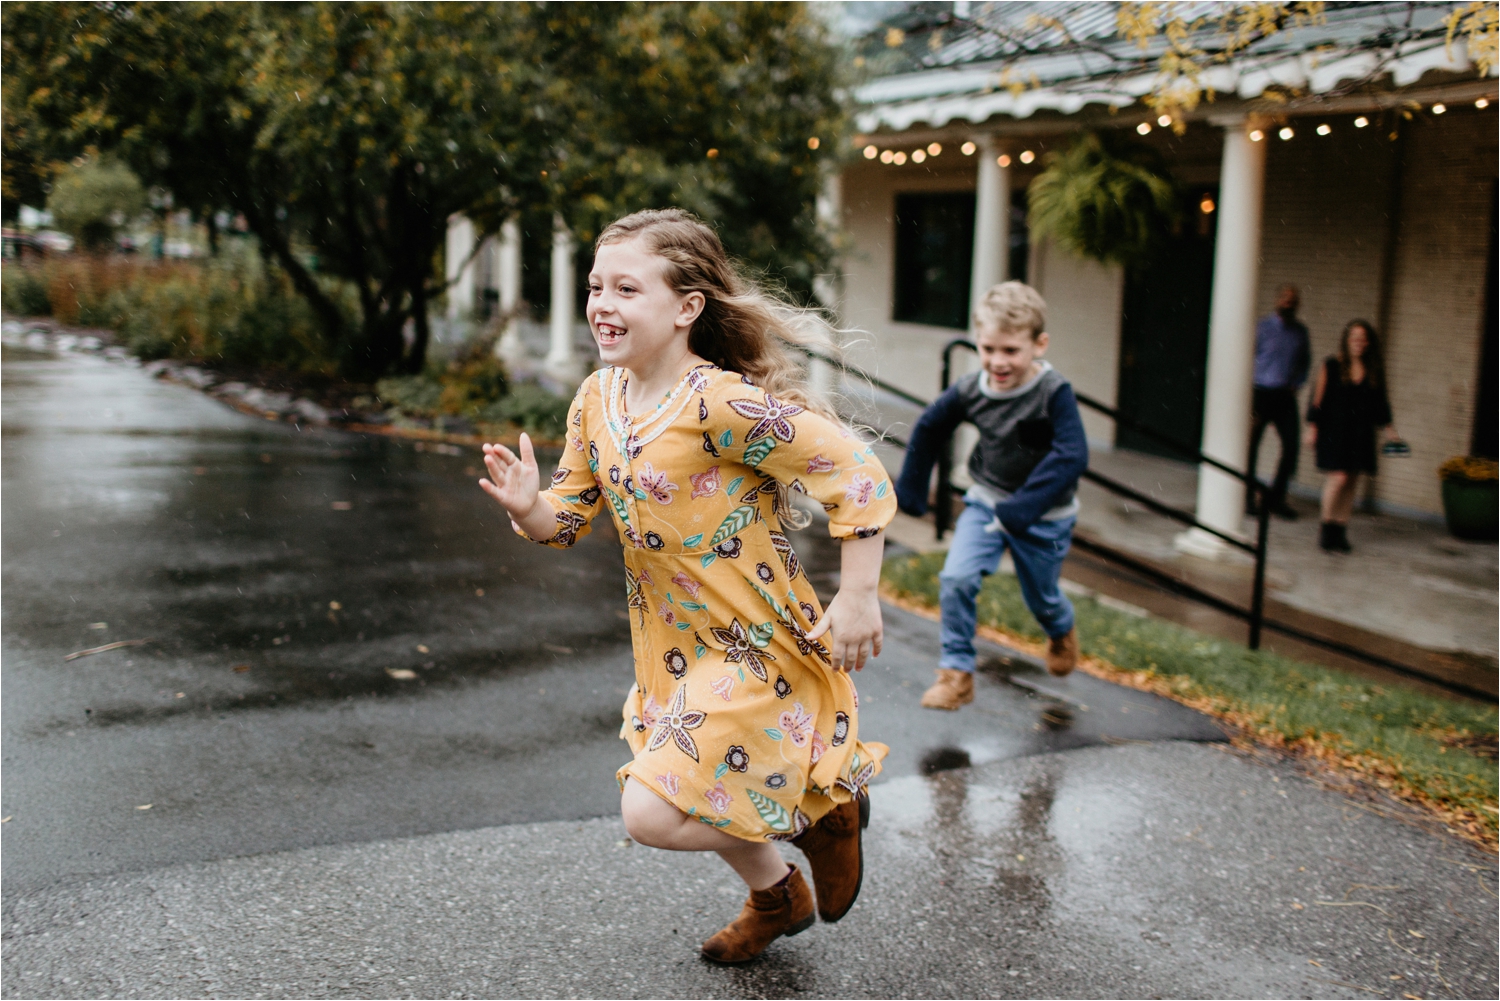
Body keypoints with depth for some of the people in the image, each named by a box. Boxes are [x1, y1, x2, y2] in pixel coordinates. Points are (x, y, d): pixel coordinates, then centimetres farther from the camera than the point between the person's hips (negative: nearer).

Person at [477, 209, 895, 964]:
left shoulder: (718, 403, -27)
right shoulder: (597, 400, -3)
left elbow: (858, 472, -25)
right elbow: (570, 517, 5)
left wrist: (858, 598, -22)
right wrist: (528, 509, -18)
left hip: (759, 647, -8)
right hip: (673, 644, 8)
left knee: (652, 813, -12)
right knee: (704, 790, 23)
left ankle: (822, 807, 12)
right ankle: (777, 896, 52)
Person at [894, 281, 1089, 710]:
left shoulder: (1054, 393, -25)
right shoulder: (969, 391, -13)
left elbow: (1072, 457, -32)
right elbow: (929, 429, 5)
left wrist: (1021, 509, -39)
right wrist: (911, 491, 11)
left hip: (1043, 516, -2)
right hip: (985, 503, 3)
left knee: (1042, 598, 17)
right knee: (956, 578, -18)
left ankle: (1063, 632, 55)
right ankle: (956, 674, -2)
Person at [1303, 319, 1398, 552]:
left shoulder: (1375, 372, 9)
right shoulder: (1331, 367, -1)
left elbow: (1381, 403, 16)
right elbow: (1318, 399, 0)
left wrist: (1388, 429, 10)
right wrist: (1312, 428, -3)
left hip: (1361, 435, 4)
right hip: (1334, 431, -4)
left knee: (1351, 481, 3)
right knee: (1339, 477, -15)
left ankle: (1340, 531, 11)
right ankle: (1327, 527, -1)